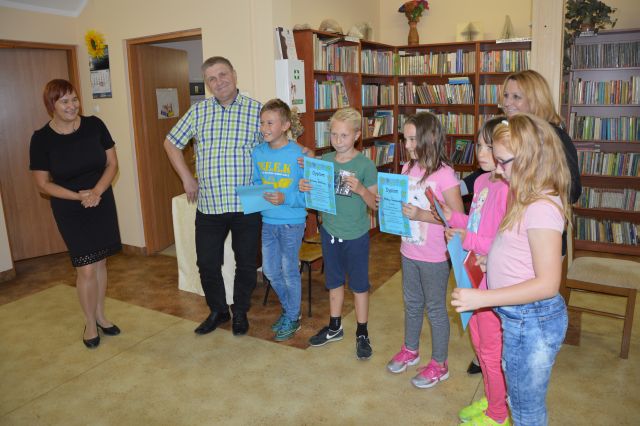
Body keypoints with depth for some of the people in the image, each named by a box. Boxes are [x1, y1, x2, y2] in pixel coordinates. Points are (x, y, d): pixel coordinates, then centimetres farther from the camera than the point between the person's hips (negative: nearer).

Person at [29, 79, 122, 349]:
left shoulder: (94, 126, -6)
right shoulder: (41, 139, -10)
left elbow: (112, 164, -1)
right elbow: (42, 184, -5)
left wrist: (97, 191, -16)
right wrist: (79, 196, -17)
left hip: (102, 203, 3)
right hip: (70, 211, -2)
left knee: (100, 262, 12)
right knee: (86, 269, -2)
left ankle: (100, 315, 30)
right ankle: (90, 323, 19)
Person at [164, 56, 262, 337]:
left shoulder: (257, 110, -2)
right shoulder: (198, 111, 5)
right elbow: (171, 143, 15)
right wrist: (187, 178, 8)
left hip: (247, 206, -2)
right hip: (208, 206, 2)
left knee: (246, 264, 10)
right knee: (207, 263, 10)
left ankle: (240, 312, 33)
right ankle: (218, 311, 34)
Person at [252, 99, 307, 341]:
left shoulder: (298, 155, -18)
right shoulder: (258, 153, -2)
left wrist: (286, 199, -29)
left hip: (292, 223, -6)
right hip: (267, 221, 6)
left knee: (290, 271, 9)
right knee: (270, 271, 17)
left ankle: (292, 319, 30)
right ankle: (289, 308, 41)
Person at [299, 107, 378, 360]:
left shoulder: (366, 165, -13)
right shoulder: (324, 161, 0)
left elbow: (375, 204, -11)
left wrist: (361, 190, -29)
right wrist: (307, 188, -12)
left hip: (356, 235, -4)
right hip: (329, 230, 4)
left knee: (359, 284, 10)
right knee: (334, 281, 19)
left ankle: (362, 334, 27)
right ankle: (335, 327, 38)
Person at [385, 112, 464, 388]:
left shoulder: (444, 174, -18)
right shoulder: (408, 169, 3)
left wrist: (421, 215, -27)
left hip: (434, 256, -6)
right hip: (409, 251, 6)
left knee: (435, 309, 10)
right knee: (412, 304, 22)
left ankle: (439, 364, 29)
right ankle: (410, 351, 43)